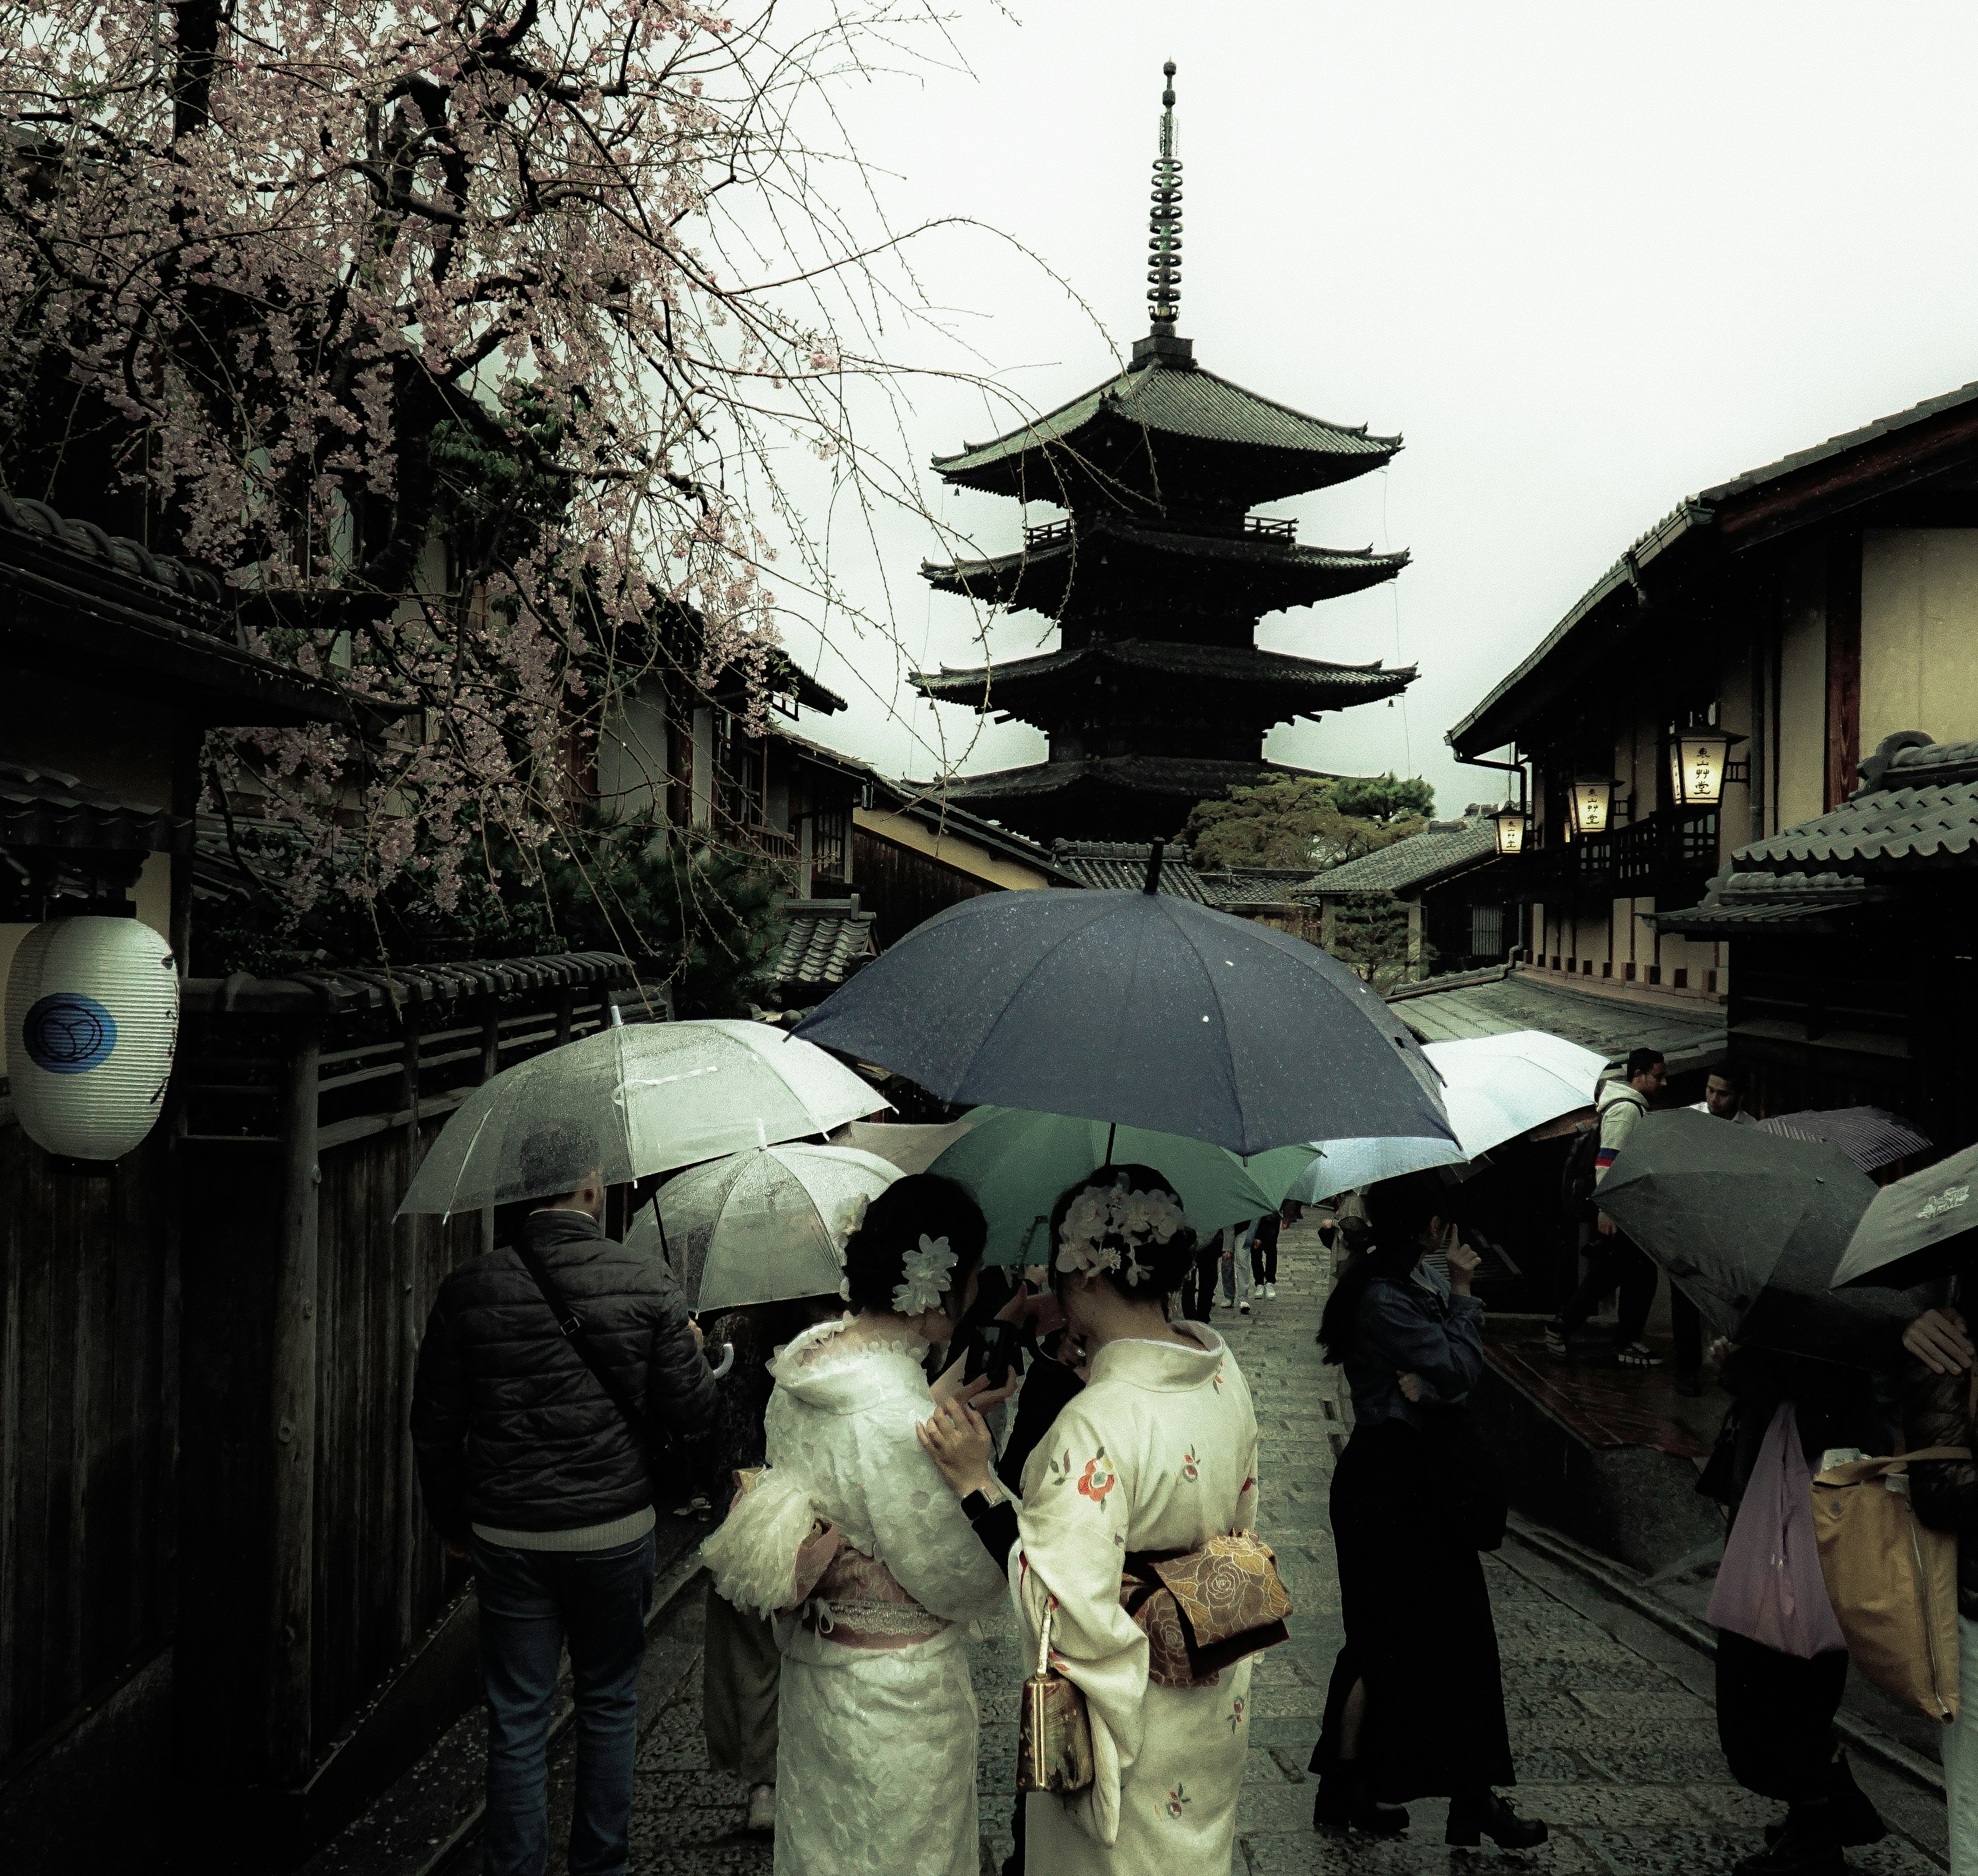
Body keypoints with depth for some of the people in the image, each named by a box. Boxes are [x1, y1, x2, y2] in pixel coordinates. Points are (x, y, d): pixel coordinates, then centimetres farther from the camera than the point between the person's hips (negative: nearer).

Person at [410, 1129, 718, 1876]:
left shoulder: (468, 1291, -6)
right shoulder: (645, 1281, -11)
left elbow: (433, 1423, 2)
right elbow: (693, 1413, -9)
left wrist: (451, 1522, 15)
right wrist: (693, 1353, 12)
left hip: (508, 1540, 1)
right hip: (617, 1533, 0)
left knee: (516, 1723, 12)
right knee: (609, 1705, 18)